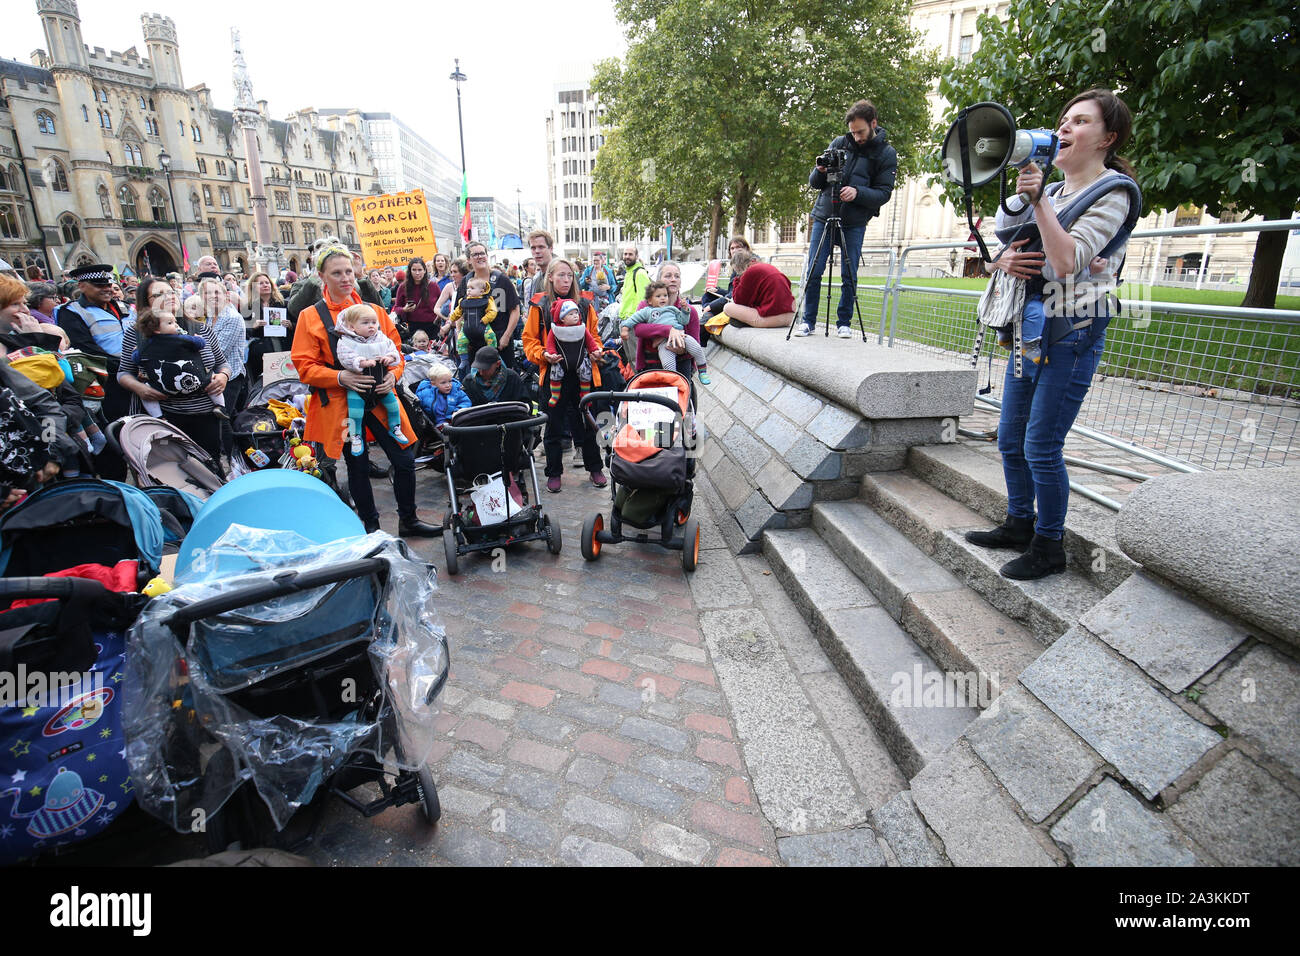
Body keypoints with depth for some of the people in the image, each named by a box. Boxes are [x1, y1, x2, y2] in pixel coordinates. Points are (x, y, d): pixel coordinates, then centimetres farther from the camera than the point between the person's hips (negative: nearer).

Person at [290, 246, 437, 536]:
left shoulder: (375, 311, 8)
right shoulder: (310, 317, 0)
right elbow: (305, 367, -4)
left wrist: (392, 374, -10)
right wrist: (340, 377, -21)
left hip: (380, 396, 3)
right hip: (340, 404, -2)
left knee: (405, 461, 2)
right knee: (358, 467, 8)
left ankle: (408, 520, 23)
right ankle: (372, 528, 25)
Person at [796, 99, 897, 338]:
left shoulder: (886, 154, 2)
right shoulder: (839, 143, 8)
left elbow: (884, 193, -5)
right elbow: (814, 183, 10)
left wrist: (857, 192, -21)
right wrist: (820, 171, -13)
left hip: (855, 223, -2)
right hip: (823, 217, 2)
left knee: (849, 276, -1)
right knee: (813, 272, -3)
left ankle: (844, 323, 10)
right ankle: (808, 321, 6)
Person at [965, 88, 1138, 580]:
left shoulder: (1112, 193, -5)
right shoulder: (1055, 189, 19)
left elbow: (1067, 261, -20)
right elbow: (1004, 248, 18)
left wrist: (1038, 199, -20)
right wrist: (1004, 260, -6)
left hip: (1073, 332, -8)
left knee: (1042, 447, -7)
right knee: (1011, 438, 11)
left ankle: (1049, 546, 8)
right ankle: (1019, 524, 27)